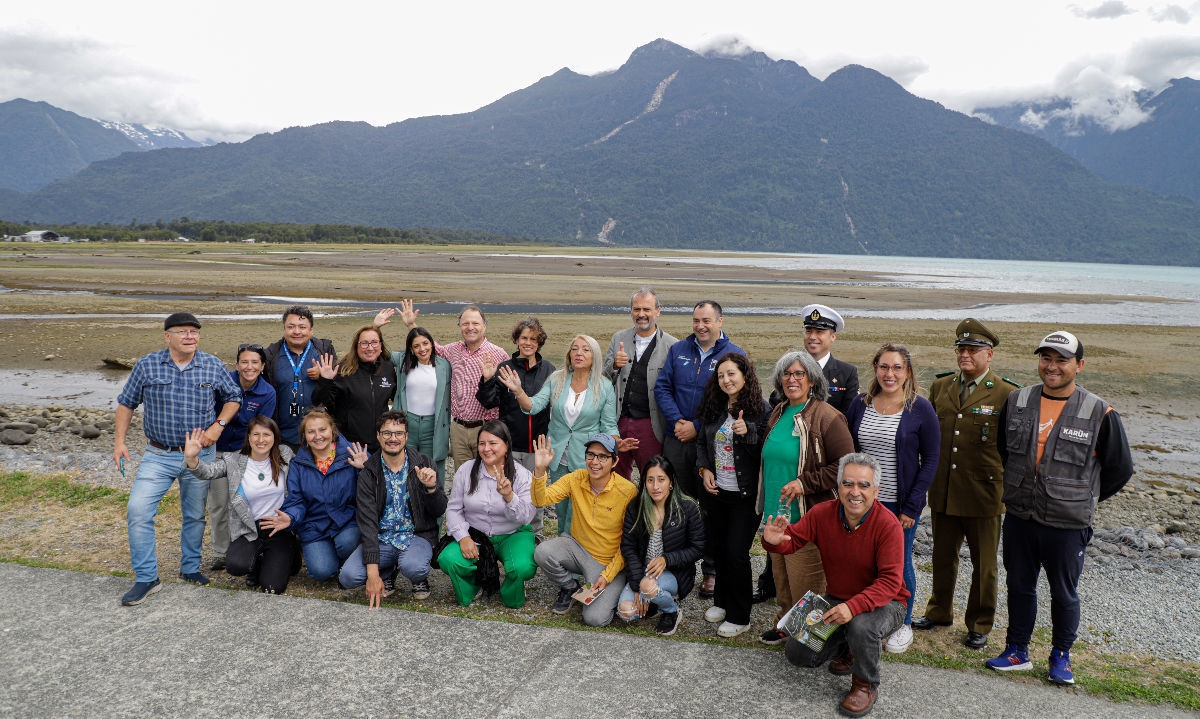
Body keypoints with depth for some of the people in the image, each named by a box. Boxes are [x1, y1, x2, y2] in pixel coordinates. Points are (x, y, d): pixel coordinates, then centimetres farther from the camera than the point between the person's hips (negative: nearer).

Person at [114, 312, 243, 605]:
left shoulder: (213, 367, -2)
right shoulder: (147, 366, -3)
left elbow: (233, 397, 9)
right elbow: (126, 403, 5)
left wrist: (218, 425, -7)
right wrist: (119, 441, -3)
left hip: (200, 455, 1)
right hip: (159, 455, -1)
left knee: (195, 515, 12)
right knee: (138, 510, -14)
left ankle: (190, 568, 32)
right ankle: (146, 578, -2)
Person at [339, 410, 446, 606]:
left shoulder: (423, 465, -2)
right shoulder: (368, 474, -3)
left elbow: (439, 511, 0)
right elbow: (367, 521, -12)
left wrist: (431, 487, -24)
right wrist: (372, 571, -22)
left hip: (417, 536, -1)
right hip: (381, 539, 2)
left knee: (412, 567, -34)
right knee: (348, 577, -22)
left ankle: (420, 579, 5)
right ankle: (387, 574, 11)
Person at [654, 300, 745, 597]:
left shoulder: (735, 355, -2)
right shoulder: (678, 350, 9)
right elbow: (662, 387, 6)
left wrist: (697, 428, -13)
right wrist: (676, 421, -9)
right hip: (676, 440, 4)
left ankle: (711, 571, 15)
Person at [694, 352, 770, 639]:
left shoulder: (761, 410, -12)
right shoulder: (714, 408, 5)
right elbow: (702, 442, 17)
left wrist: (747, 432, -27)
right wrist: (704, 469, 3)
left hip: (745, 495, -6)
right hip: (715, 491, 6)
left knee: (737, 553, -3)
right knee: (717, 548, 15)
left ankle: (739, 617, 12)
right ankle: (722, 601, 35)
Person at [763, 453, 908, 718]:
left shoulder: (887, 524, -23)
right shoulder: (822, 513, -10)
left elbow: (890, 580, -27)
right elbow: (793, 538, -3)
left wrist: (854, 606, -42)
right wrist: (775, 541, -29)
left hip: (884, 602, -4)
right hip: (837, 599, 5)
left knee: (861, 627, -38)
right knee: (798, 654, -5)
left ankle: (866, 685, -6)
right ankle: (846, 649, 26)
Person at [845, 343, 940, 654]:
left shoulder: (920, 409, -8)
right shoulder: (861, 403, 2)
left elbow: (930, 461, -6)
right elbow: (850, 452, 9)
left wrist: (911, 507, -10)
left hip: (901, 504, -3)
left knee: (900, 564, 9)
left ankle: (903, 624, 29)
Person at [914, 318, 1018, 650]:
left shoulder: (1007, 394, -6)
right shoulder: (940, 387, 7)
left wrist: (1006, 484, -6)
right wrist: (931, 477, 13)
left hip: (984, 495, -4)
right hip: (943, 493, 4)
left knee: (984, 564, 10)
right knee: (943, 557, 17)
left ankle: (979, 625, 27)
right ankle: (939, 612, 36)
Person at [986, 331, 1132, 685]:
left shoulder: (1099, 414, -10)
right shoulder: (1016, 402, 0)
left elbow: (1120, 469, 2)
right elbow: (1002, 449, 18)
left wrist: (1082, 500, 5)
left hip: (1067, 525, -3)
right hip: (1019, 518, 3)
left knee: (1063, 593, 11)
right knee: (1019, 586, 15)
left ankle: (1061, 656, 31)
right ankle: (1017, 651, 31)